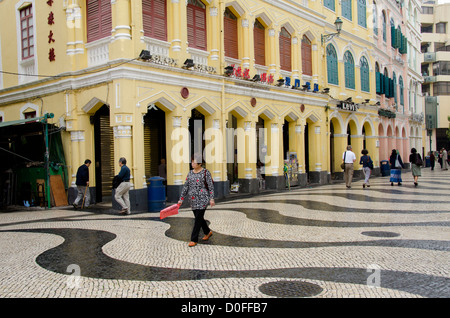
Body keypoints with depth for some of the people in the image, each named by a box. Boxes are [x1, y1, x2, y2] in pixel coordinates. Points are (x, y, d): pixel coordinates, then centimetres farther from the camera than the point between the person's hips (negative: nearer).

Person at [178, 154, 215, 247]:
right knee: (198, 218, 14)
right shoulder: (190, 173, 10)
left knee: (198, 218, -6)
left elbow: (211, 186, -7)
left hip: (203, 199, -6)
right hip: (193, 200, 6)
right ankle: (208, 232, 37)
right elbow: (186, 186, 10)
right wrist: (181, 199, 6)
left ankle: (194, 239, 0)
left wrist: (211, 199, -13)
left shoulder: (205, 173, -6)